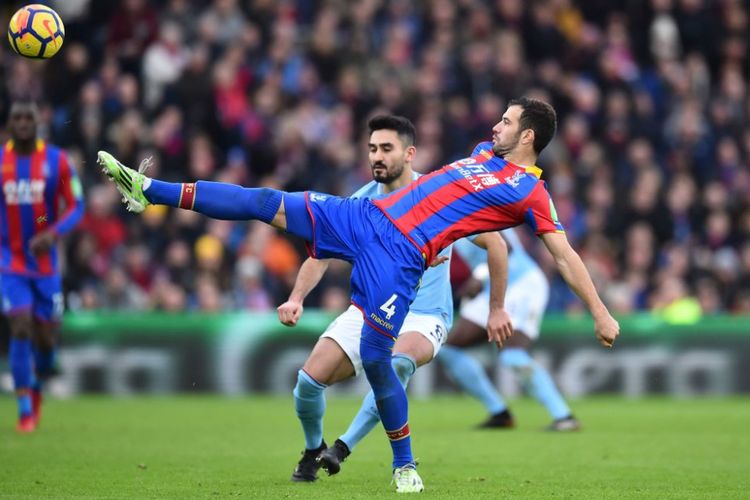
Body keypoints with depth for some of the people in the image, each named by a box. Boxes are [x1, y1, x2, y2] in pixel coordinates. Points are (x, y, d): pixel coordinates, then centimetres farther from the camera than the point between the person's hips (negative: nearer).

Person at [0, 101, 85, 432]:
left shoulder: (56, 161, -4)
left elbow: (76, 206, -4)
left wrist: (52, 234, -21)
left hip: (46, 262, 1)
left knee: (46, 338, 4)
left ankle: (36, 386, 37)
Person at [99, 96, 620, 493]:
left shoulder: (530, 191, -4)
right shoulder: (488, 155, 17)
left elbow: (566, 256, -5)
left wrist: (601, 314, -9)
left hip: (398, 258, -7)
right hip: (365, 218, 7)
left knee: (375, 358, -13)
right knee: (268, 202, -4)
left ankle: (406, 465, 9)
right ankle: (147, 190, -2)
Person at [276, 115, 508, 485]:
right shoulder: (362, 202, 0)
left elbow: (494, 243, -3)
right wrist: (296, 298, -17)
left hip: (424, 318, -4)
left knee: (398, 361, -39)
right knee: (309, 379, -14)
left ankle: (343, 448, -27)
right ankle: (313, 451, 18)